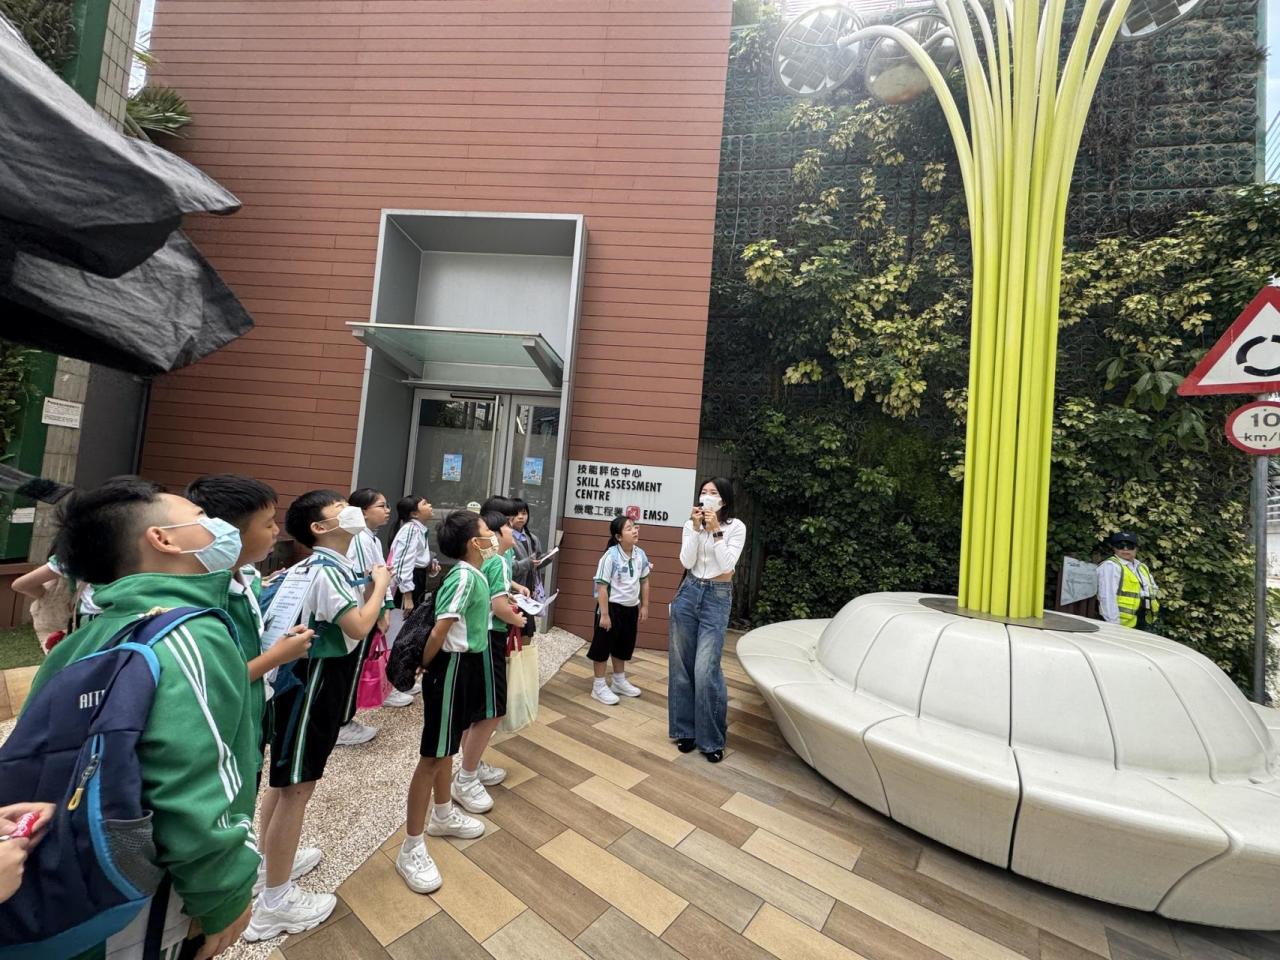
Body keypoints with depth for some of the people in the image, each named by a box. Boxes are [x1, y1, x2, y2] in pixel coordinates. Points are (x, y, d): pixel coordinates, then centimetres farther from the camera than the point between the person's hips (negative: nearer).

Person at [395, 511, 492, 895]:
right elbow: (438, 631, -22)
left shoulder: (475, 574, 5)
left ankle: (443, 814, 43)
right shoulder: (464, 577, -24)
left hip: (468, 665, 10)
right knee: (433, 755, 3)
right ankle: (411, 848, 18)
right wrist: (422, 665, -10)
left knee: (448, 745, 24)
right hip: (452, 667, -9)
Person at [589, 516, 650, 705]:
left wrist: (644, 606, 10)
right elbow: (602, 586, -19)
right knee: (603, 646, 5)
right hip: (612, 607, -7)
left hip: (631, 608, 7)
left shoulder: (640, 554, -3)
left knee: (624, 646, 20)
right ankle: (599, 686, 21)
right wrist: (604, 614, -19)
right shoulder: (611, 556, -21)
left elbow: (644, 581, 9)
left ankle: (619, 682, 38)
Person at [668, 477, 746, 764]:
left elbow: (727, 565, -14)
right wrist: (696, 528, -12)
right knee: (682, 665, 9)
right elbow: (686, 562, -6)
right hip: (688, 592, 4)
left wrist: (716, 531, -18)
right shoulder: (690, 524, 4)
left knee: (705, 669, -8)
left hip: (717, 597, -4)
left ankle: (712, 738, 11)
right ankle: (686, 729, 26)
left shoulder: (736, 527, -5)